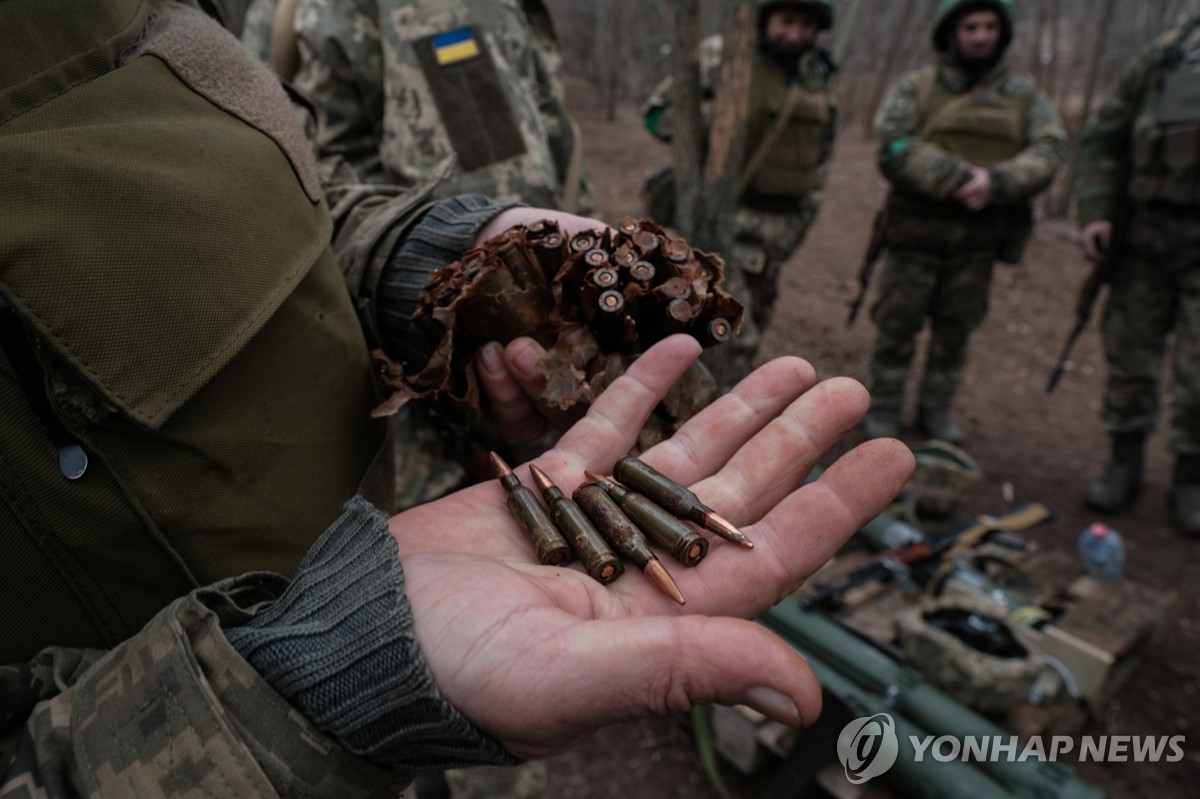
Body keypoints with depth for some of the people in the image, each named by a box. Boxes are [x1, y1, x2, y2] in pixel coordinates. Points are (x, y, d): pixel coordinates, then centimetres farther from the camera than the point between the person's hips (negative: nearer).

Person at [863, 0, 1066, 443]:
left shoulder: (1025, 95, 9)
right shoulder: (915, 87, 1)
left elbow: (1049, 151, -3)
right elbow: (894, 147, -14)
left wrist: (996, 182, -22)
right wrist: (958, 178, -24)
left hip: (979, 239, 3)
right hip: (917, 230, -2)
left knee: (956, 330, 10)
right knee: (897, 323, 3)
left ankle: (936, 408, 26)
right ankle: (884, 406, 18)